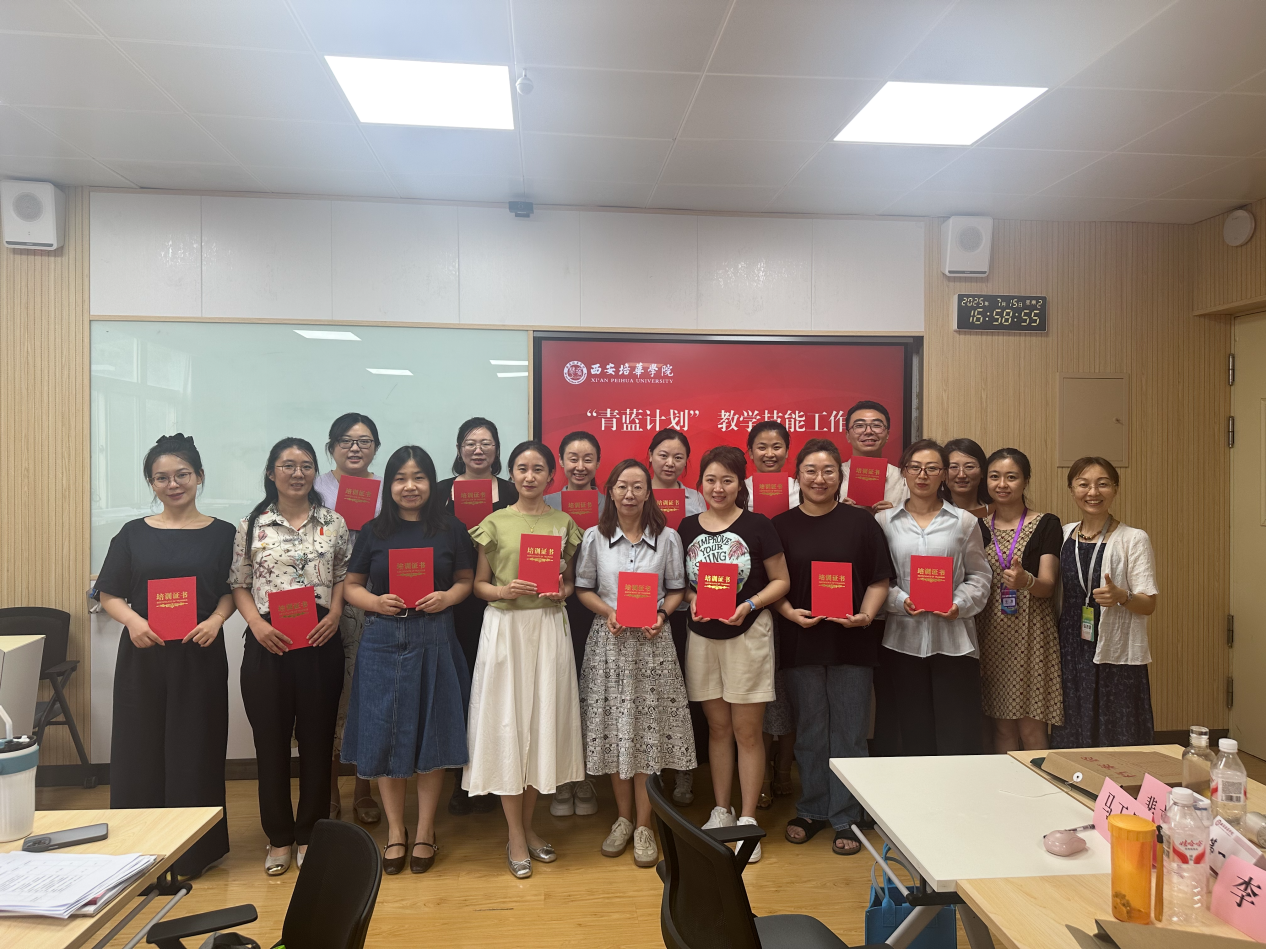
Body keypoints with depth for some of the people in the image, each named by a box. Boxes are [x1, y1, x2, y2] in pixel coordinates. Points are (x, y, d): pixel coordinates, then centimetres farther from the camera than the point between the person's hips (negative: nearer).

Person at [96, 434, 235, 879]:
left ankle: (193, 852, 19)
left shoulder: (221, 534, 3)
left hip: (200, 656, -1)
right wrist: (132, 620, -14)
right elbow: (108, 594, 5)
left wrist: (216, 620, -13)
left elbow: (231, 590, 5)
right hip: (143, 656, 1)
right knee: (140, 748, 7)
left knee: (195, 750, 5)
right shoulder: (133, 534, 5)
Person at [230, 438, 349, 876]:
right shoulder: (251, 526, 4)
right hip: (267, 642, 0)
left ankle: (309, 834, 24)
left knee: (317, 737, 7)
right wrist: (256, 622, -10)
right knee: (271, 739, 7)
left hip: (320, 641, 0)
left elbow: (344, 576, 9)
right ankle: (279, 838, 24)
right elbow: (239, 585, 5)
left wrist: (335, 613, -8)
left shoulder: (334, 523, 5)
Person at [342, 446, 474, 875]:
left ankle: (425, 830, 22)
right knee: (384, 734, 5)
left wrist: (447, 597, -11)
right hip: (382, 641, 1)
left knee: (432, 732, 5)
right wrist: (376, 601, -12)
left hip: (434, 640, 0)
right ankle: (395, 829, 24)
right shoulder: (374, 531, 4)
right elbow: (351, 585, 8)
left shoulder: (451, 529, 3)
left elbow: (466, 579, 9)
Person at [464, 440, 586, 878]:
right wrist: (503, 591, -14)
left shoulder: (564, 523, 8)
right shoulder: (494, 523, 3)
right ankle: (516, 837, 13)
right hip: (505, 626, -2)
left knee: (544, 720, 6)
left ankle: (527, 826, 24)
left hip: (549, 626, 2)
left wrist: (561, 593, -6)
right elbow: (478, 584, 5)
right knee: (507, 723, 0)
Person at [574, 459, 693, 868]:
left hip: (652, 641, -1)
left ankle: (643, 825, 15)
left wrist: (662, 615, -12)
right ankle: (623, 818, 24)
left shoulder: (667, 538, 2)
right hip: (609, 640, 1)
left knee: (649, 730, 1)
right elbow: (583, 588, 6)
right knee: (613, 730, 5)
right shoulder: (594, 537, 3)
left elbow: (677, 589, 6)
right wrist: (608, 611, -11)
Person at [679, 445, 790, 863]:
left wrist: (749, 604, -17)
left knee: (747, 730, 2)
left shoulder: (757, 525, -5)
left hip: (748, 635, -3)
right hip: (703, 636, 3)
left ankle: (748, 820, 16)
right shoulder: (688, 527, 5)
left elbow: (780, 581, -2)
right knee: (718, 727, 14)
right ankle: (721, 812, 28)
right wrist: (691, 599, -9)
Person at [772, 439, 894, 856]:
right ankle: (811, 810, 28)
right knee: (810, 731, 12)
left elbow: (879, 581, 3)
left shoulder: (860, 522, 1)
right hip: (800, 642, 1)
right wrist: (790, 612, -11)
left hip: (851, 642, -1)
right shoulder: (782, 525, 4)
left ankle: (845, 818, 20)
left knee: (849, 733, 6)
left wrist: (866, 615, -14)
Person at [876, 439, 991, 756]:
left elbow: (979, 576, 7)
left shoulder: (964, 521, 8)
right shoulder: (885, 521, 6)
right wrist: (901, 601, -13)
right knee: (914, 733, 8)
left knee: (958, 736, 0)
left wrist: (960, 604, -10)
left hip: (954, 639, 0)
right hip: (904, 638, 0)